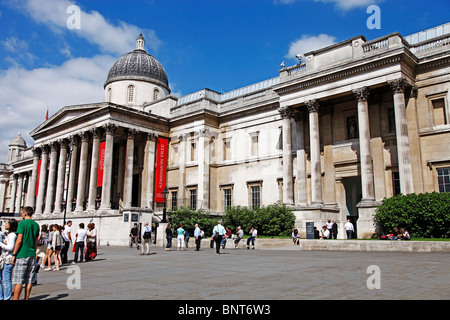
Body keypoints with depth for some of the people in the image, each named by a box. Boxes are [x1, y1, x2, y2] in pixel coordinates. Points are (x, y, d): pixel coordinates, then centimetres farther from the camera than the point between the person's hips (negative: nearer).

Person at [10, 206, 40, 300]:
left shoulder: (22, 223, -8)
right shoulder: (36, 224, 10)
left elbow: (19, 240, -13)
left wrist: (14, 255, -8)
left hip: (22, 254, -6)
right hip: (32, 255, 6)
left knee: (18, 280, -2)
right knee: (29, 280, 8)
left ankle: (16, 299, -1)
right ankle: (26, 298, 13)